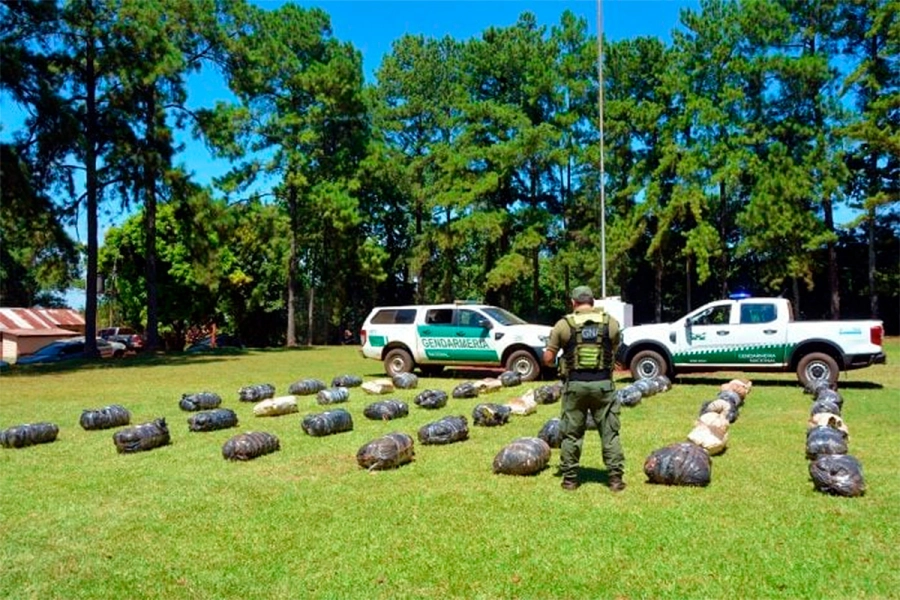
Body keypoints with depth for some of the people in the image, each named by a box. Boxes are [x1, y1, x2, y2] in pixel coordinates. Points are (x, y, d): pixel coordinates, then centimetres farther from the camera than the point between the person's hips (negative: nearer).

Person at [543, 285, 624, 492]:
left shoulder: (564, 324, -1)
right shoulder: (610, 322, 4)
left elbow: (548, 359, -1)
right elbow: (614, 352, 15)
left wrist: (558, 365, 19)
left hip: (575, 384, -1)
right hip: (603, 383, 1)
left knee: (571, 433, 10)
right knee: (610, 432, 9)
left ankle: (570, 478, 17)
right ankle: (615, 477, 11)